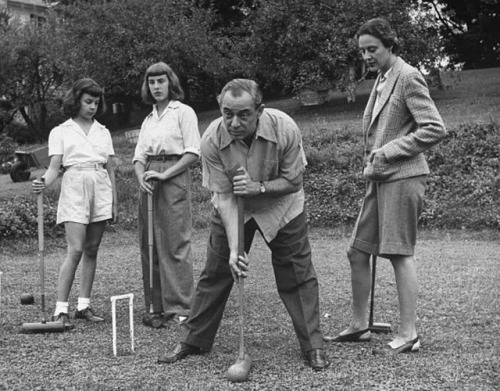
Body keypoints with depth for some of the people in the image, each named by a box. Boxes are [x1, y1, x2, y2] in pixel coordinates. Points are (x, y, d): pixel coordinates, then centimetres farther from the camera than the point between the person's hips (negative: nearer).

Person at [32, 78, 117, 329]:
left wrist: (115, 202, 9)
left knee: (92, 250, 5)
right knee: (75, 250, -14)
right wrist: (44, 183, -24)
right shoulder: (60, 132, 6)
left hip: (101, 190, 4)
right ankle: (61, 309, -11)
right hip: (74, 189, -4)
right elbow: (55, 167, -3)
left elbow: (110, 169, 14)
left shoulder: (103, 132, 15)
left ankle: (84, 305, 13)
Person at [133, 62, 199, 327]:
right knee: (149, 245, 4)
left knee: (175, 243, -8)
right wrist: (141, 177, -7)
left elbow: (192, 153, -7)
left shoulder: (183, 112, 1)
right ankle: (156, 306, 11)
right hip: (149, 183, 6)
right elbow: (139, 155, 14)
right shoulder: (148, 119, 19)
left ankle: (179, 308, -4)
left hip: (174, 179, -6)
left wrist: (164, 175, -15)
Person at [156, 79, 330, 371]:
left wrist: (259, 187, -33)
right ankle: (193, 341, 19)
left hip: (282, 208, -1)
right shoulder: (212, 140, -27)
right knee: (215, 274, 4)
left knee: (299, 276, -3)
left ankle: (314, 347, 9)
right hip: (232, 210, 1)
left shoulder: (285, 129, -29)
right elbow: (223, 197, -24)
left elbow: (294, 182, -17)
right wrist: (234, 249, -31)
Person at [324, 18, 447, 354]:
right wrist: (371, 161, 12)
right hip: (380, 178, 9)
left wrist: (388, 151, -16)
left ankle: (409, 335, 4)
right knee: (358, 251, 10)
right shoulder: (382, 80, 17)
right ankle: (360, 326, 22)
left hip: (402, 177, -9)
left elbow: (435, 129, -16)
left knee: (400, 253, -5)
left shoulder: (408, 77, -10)